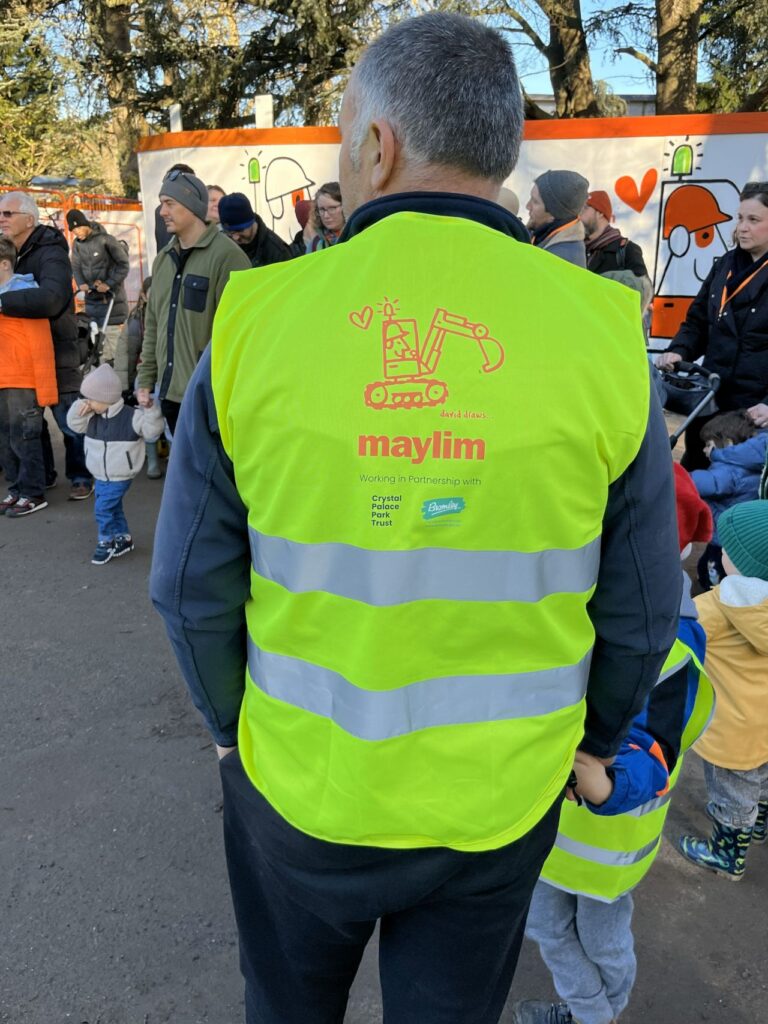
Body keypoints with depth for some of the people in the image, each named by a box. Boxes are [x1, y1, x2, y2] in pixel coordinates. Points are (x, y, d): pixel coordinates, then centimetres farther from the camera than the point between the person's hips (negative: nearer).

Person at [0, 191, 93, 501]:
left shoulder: (50, 253, -17)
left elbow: (51, 298, -34)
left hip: (56, 350, -8)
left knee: (70, 420, -1)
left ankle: (81, 477, 15)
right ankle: (41, 475, 29)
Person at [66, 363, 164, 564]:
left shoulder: (131, 417, -19)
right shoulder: (92, 417, 1)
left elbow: (153, 430, -23)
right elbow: (74, 424, 12)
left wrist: (150, 409, -37)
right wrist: (79, 408, -7)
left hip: (119, 478, -7)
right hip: (100, 476, 7)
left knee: (102, 508, -9)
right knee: (113, 508, 18)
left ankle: (106, 542, 10)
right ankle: (123, 537, 34)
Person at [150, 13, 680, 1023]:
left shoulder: (255, 320, -17)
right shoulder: (603, 336, -15)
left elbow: (192, 589, -9)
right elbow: (640, 612, -6)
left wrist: (233, 724, 10)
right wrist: (592, 739, 13)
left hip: (296, 784, 0)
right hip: (496, 800, 1)